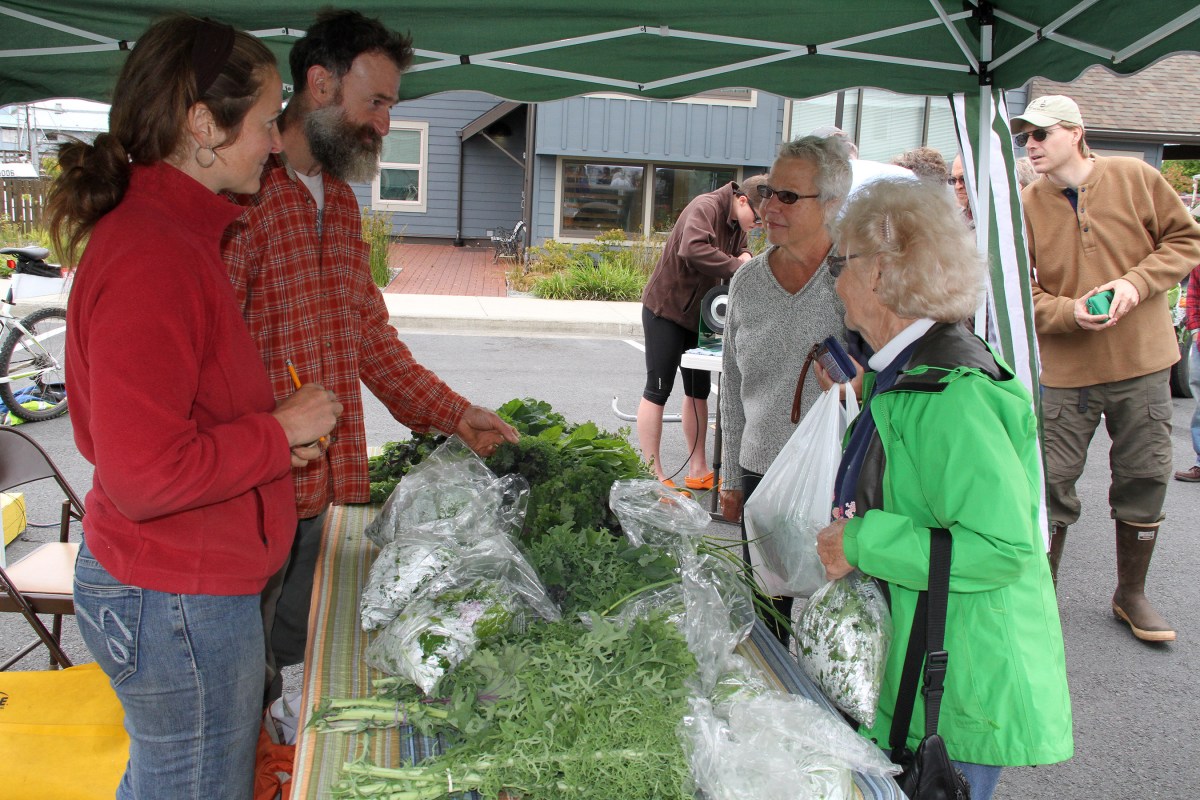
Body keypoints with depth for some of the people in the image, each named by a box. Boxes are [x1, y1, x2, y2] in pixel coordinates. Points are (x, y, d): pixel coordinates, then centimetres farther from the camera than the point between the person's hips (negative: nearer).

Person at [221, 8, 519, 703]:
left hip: (317, 488, 8)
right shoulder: (241, 193, -15)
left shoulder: (339, 199, 14)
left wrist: (454, 413, 11)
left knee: (292, 666, 20)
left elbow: (369, 331, 18)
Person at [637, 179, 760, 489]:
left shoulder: (737, 223, 6)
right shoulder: (705, 207, -22)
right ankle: (653, 476, -1)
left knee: (699, 391, 12)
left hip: (697, 313, 10)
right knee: (657, 390, -5)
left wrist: (745, 257, -12)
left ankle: (698, 471, 21)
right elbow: (693, 249, -39)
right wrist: (737, 267, -34)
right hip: (665, 309, -10)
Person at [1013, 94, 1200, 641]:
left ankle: (1131, 595, 28)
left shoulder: (1135, 178, -2)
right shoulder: (1026, 206, -2)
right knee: (1051, 485, 0)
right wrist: (1069, 312, -19)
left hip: (1143, 365, 1)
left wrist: (1136, 283, -13)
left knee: (1143, 481, 10)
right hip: (1064, 371, -1)